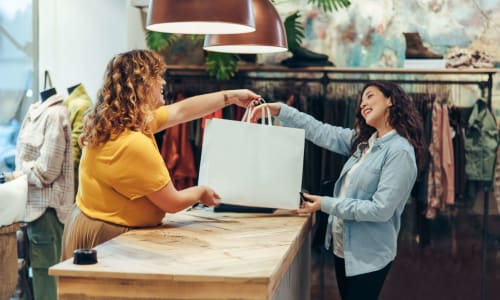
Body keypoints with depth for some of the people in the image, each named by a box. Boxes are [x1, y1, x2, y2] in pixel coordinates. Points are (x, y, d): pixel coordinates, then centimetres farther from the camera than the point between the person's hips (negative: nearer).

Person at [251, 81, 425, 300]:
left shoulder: (400, 151, -19)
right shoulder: (362, 141, 6)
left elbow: (381, 209, -24)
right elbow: (321, 132, 9)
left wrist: (327, 204, -21)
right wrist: (279, 110, 1)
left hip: (368, 256, -8)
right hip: (343, 248, 8)